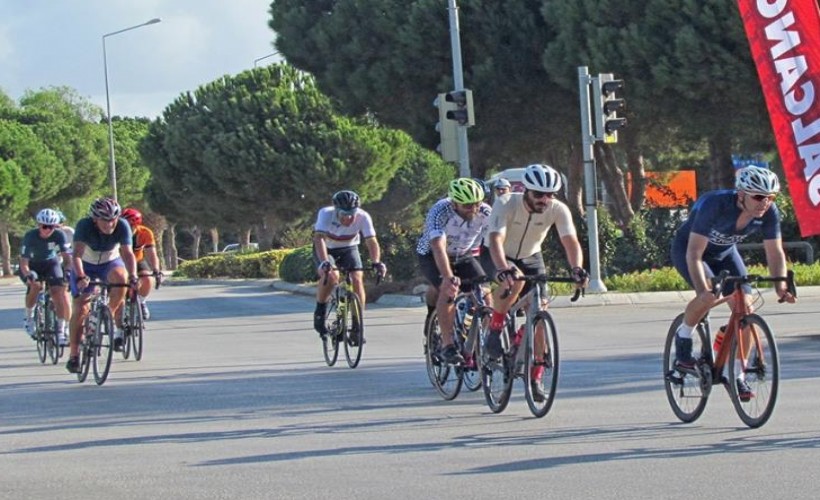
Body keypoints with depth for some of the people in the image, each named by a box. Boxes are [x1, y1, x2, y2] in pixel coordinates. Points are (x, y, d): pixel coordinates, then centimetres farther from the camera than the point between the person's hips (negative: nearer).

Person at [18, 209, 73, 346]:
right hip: (32, 265, -2)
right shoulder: (30, 236, -28)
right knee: (34, 285, -31)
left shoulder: (59, 235, -23)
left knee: (58, 291, -18)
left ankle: (61, 329, -8)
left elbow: (66, 257, -24)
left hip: (50, 263, 2)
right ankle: (28, 318, -8)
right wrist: (28, 274, -49)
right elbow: (23, 261, -31)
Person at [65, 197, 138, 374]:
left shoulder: (122, 226, -24)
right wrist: (81, 277, -55)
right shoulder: (84, 226, -29)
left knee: (120, 278, -34)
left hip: (111, 263, 1)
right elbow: (77, 254, -39)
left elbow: (128, 253, -32)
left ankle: (116, 324, -15)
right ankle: (73, 354, -1)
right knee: (81, 309, -12)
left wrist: (133, 276, -49)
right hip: (86, 266, -1)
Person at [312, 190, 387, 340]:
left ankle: (357, 326, -9)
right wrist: (324, 262, -58)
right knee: (331, 276, -30)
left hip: (348, 248, 2)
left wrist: (376, 262, -50)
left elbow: (371, 241, -32)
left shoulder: (363, 217, -27)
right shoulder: (326, 214, -32)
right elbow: (319, 238, -43)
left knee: (357, 280, -19)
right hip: (326, 249, -2)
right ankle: (319, 313, -7)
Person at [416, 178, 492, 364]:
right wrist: (449, 277, -60)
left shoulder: (485, 213, -24)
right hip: (432, 256, -4)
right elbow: (438, 247, -47)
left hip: (464, 256, 4)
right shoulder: (439, 212, -35)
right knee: (448, 290, -30)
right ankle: (447, 345, -25)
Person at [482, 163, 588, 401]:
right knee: (514, 280, -38)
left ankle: (536, 379, 3)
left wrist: (577, 269, -52)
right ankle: (494, 332, -18)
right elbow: (496, 240, -43)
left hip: (530, 258, 3)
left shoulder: (558, 210, -23)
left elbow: (571, 241, -32)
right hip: (498, 257, -3)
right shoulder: (506, 204, -32)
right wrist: (504, 269, -61)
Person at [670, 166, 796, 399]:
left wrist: (780, 286, -34)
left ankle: (738, 376, 0)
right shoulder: (715, 204, -38)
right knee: (708, 296, -32)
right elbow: (694, 253, -40)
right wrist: (703, 289, -52)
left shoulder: (769, 212, -24)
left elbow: (775, 252, -17)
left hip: (724, 252, 5)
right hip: (687, 248, -5)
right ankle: (683, 337, -4)